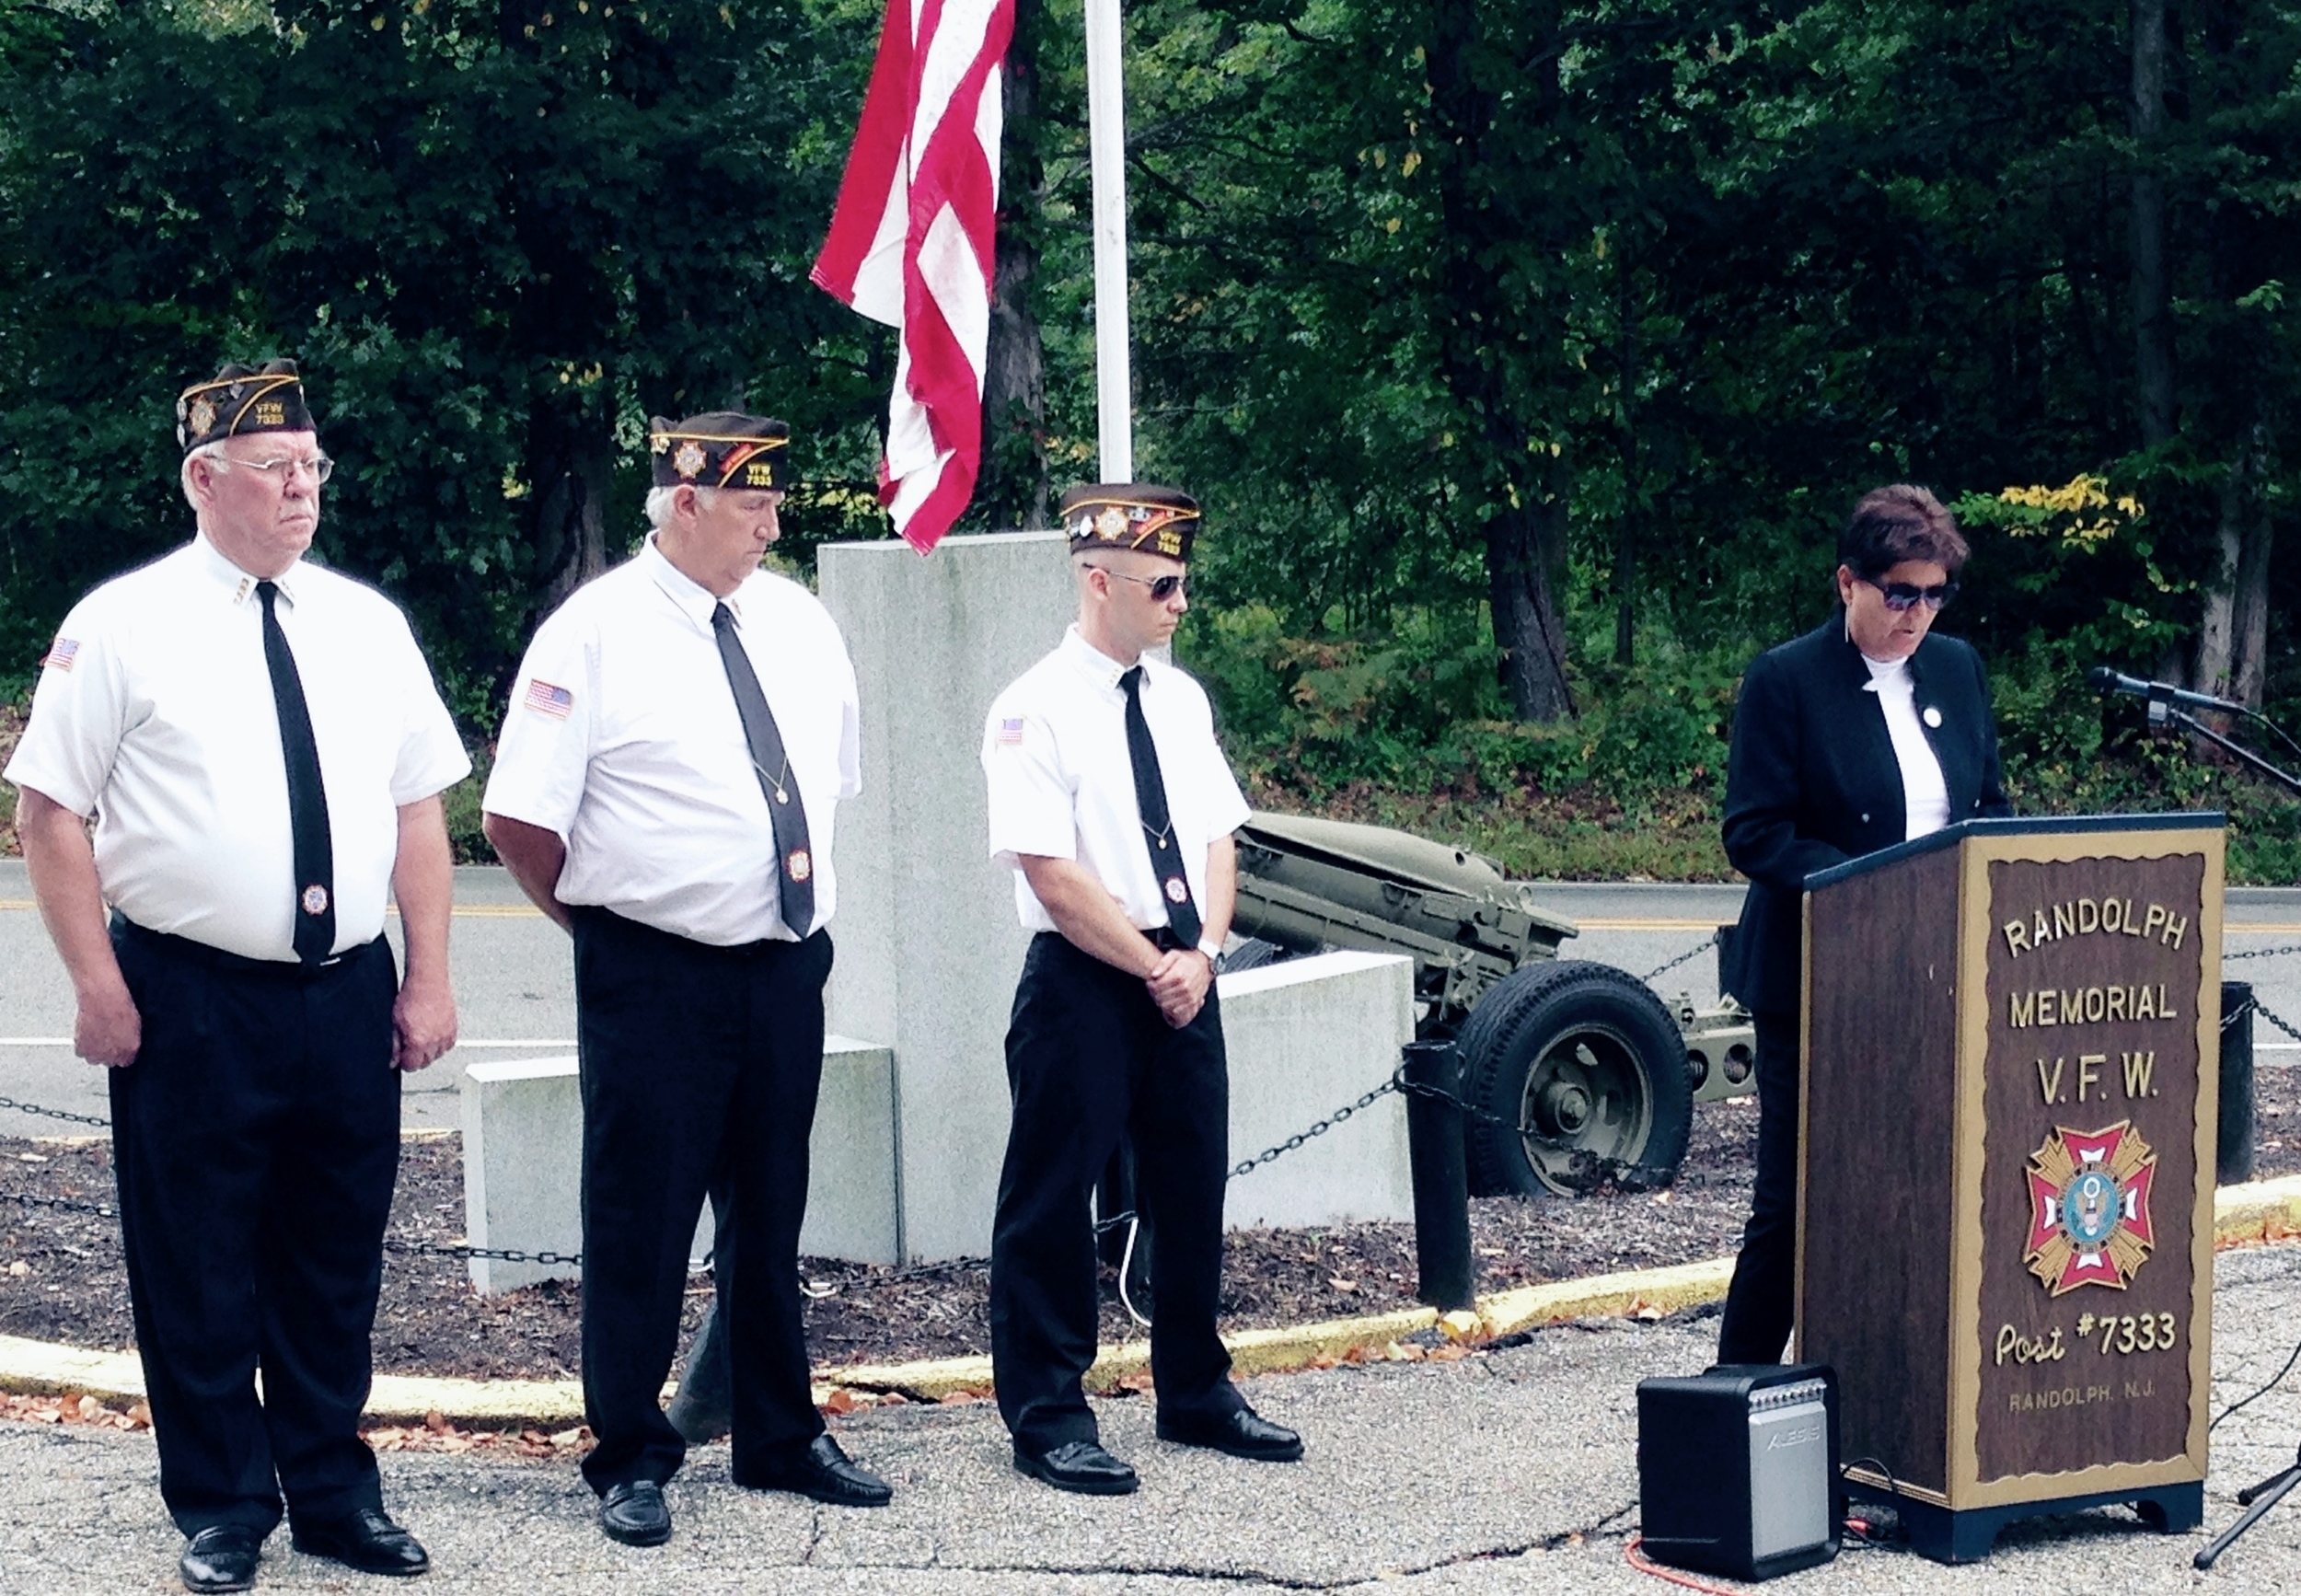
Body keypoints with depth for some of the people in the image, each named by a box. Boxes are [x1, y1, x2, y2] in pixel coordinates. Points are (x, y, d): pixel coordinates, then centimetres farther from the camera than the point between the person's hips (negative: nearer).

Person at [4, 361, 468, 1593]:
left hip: (348, 995, 4)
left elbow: (419, 808, 10)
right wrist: (100, 987, -10)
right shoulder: (123, 625, -3)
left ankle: (332, 1494, 25)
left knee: (336, 1262, 12)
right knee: (199, 1268, 4)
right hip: (189, 1002, -4)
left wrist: (427, 979, 3)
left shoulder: (366, 622, 9)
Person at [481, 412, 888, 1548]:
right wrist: (601, 919, -2)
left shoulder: (799, 623, 9)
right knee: (639, 1225, 3)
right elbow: (518, 821, -12)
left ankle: (782, 1442, 29)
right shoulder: (594, 633, -10)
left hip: (787, 969, 6)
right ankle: (631, 1462, 15)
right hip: (653, 978, -6)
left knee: (773, 1217, 16)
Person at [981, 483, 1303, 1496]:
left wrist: (1202, 952, -5)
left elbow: (1217, 839, 11)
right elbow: (1053, 877, -16)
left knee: (1193, 1190, 13)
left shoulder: (1180, 700, 11)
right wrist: (1151, 966, -14)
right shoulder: (1037, 712, -11)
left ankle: (1195, 1395, 26)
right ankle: (1047, 1419, 7)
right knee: (1052, 1201, -1)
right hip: (1081, 983, -7)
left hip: (1183, 977, 7)